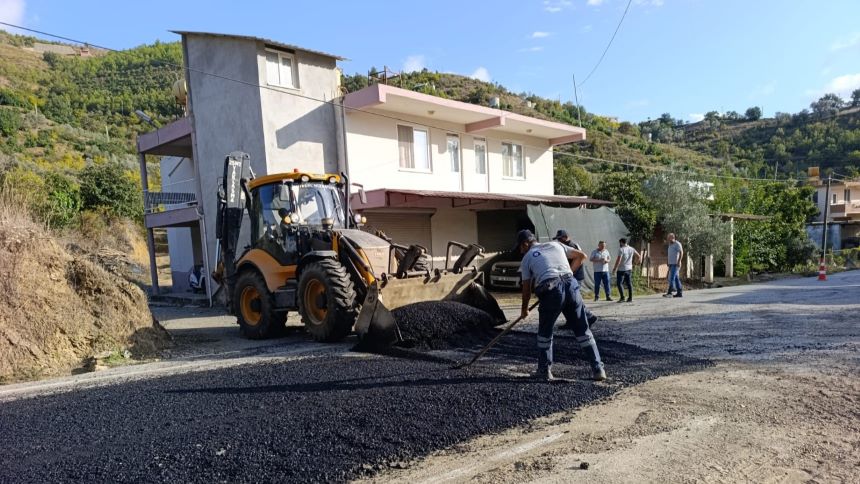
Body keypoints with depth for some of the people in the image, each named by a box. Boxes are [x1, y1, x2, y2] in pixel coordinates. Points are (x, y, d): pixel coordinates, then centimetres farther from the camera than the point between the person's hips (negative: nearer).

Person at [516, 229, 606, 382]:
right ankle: (598, 369, 10)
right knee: (583, 330, 11)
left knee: (545, 333, 17)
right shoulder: (555, 244, 24)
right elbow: (581, 256, 26)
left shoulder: (527, 258, 15)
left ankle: (544, 371, 21)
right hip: (571, 286, 3)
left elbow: (526, 289, 16)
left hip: (550, 292, -3)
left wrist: (524, 309, 30)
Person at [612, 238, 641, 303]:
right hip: (629, 269, 7)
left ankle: (622, 297, -10)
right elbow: (639, 256, 12)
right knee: (629, 283, 9)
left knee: (619, 283, -3)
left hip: (621, 269, -7)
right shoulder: (631, 249, 7)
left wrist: (615, 268, -13)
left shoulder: (621, 249, -15)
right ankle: (630, 298, 11)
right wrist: (634, 263, 20)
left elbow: (618, 260, -20)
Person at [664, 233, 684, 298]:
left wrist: (679, 261, -25)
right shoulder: (670, 245, 18)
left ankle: (669, 293, -19)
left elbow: (681, 253, -17)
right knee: (676, 279, 8)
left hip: (675, 264, -9)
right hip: (671, 264, 9)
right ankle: (679, 293, 11)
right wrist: (669, 264, 19)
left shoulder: (677, 244, -9)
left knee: (672, 278, -15)